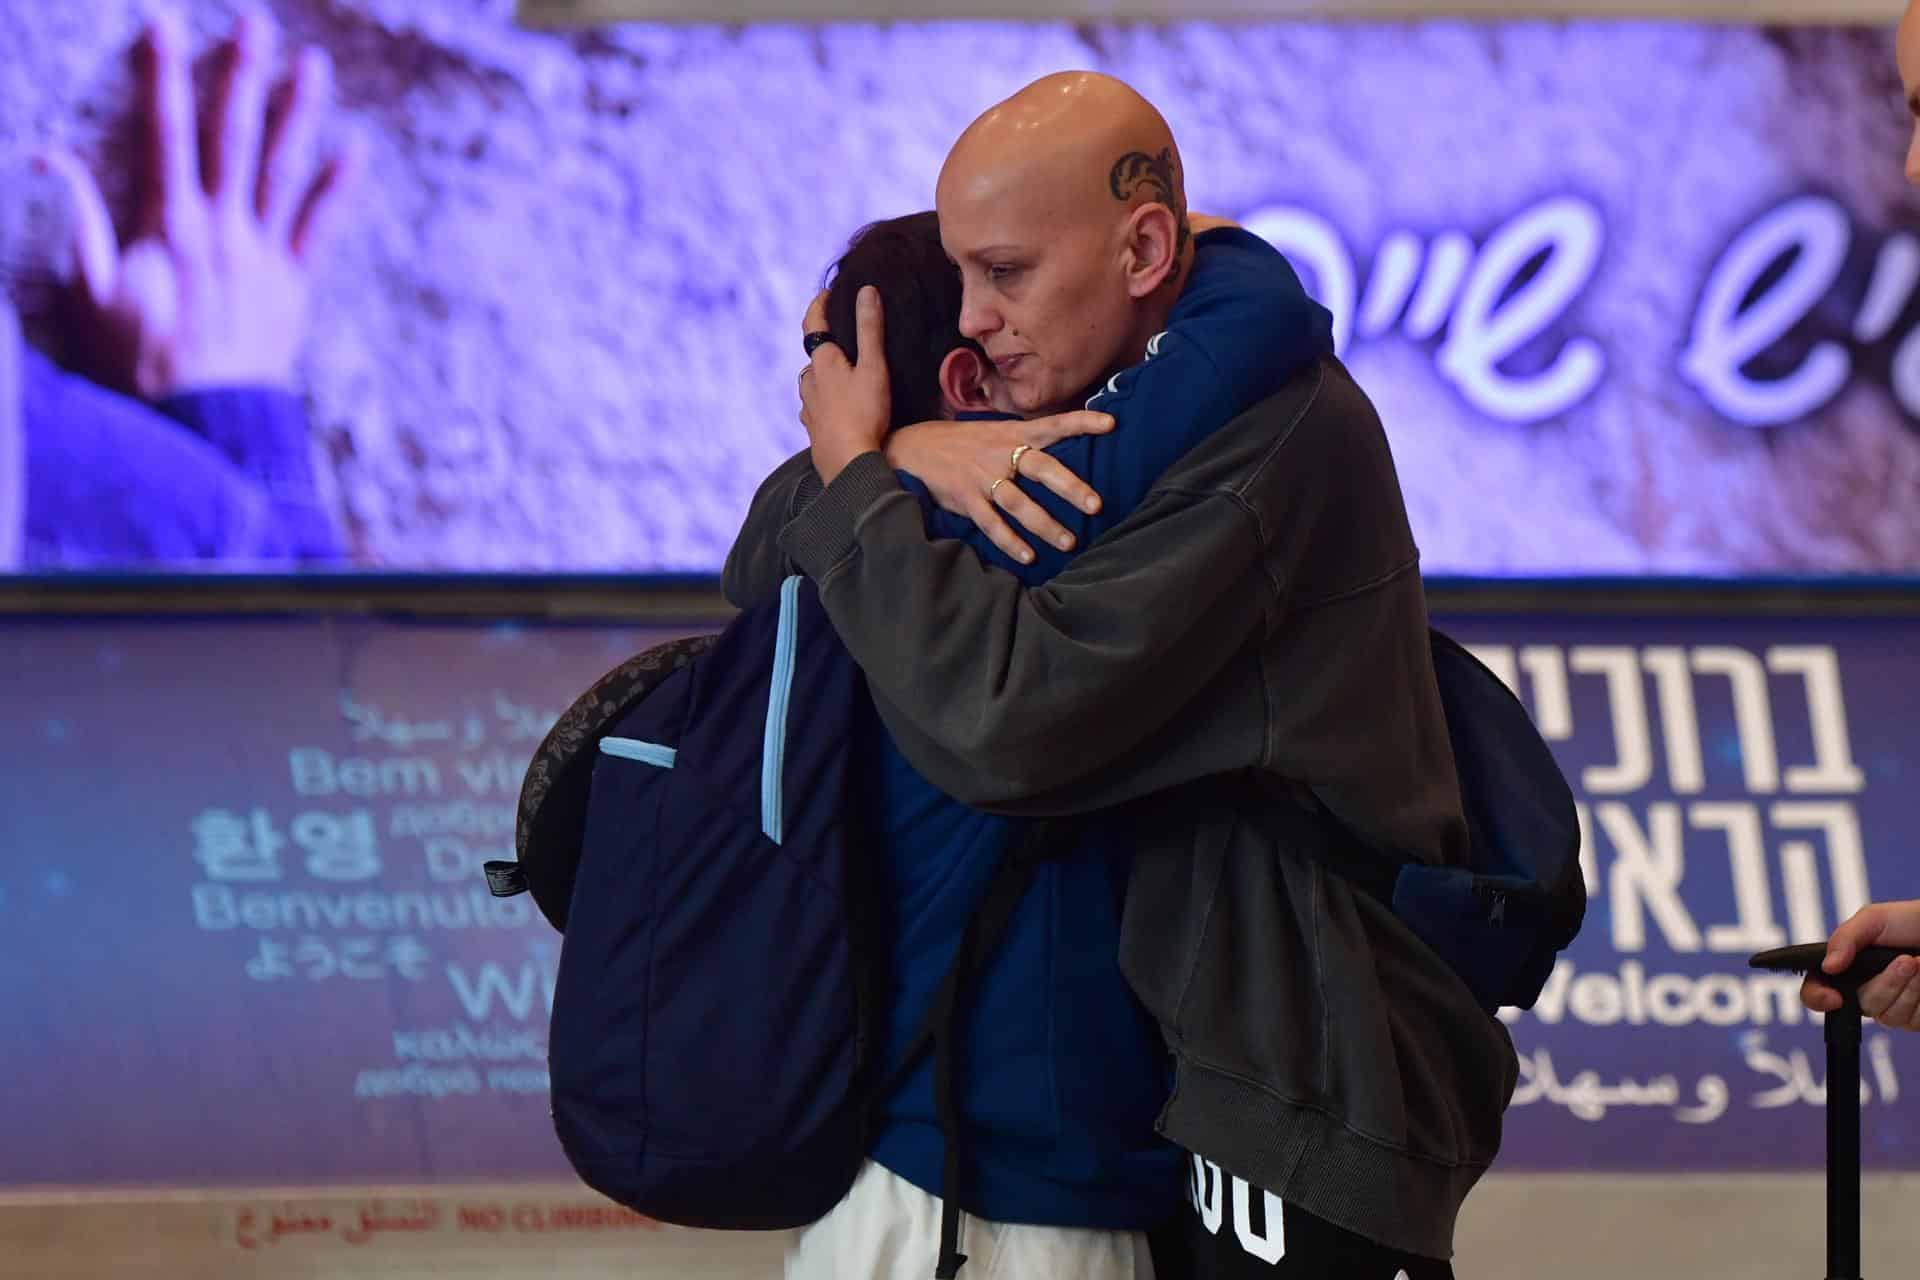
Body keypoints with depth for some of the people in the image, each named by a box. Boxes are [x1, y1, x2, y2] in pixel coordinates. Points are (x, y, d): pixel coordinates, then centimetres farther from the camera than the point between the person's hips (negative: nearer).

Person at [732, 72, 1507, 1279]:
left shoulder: (1274, 429, -19)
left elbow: (1002, 716, -27)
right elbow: (766, 565, 9)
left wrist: (856, 471, -13)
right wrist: (906, 451, -14)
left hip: (1310, 1092, -9)